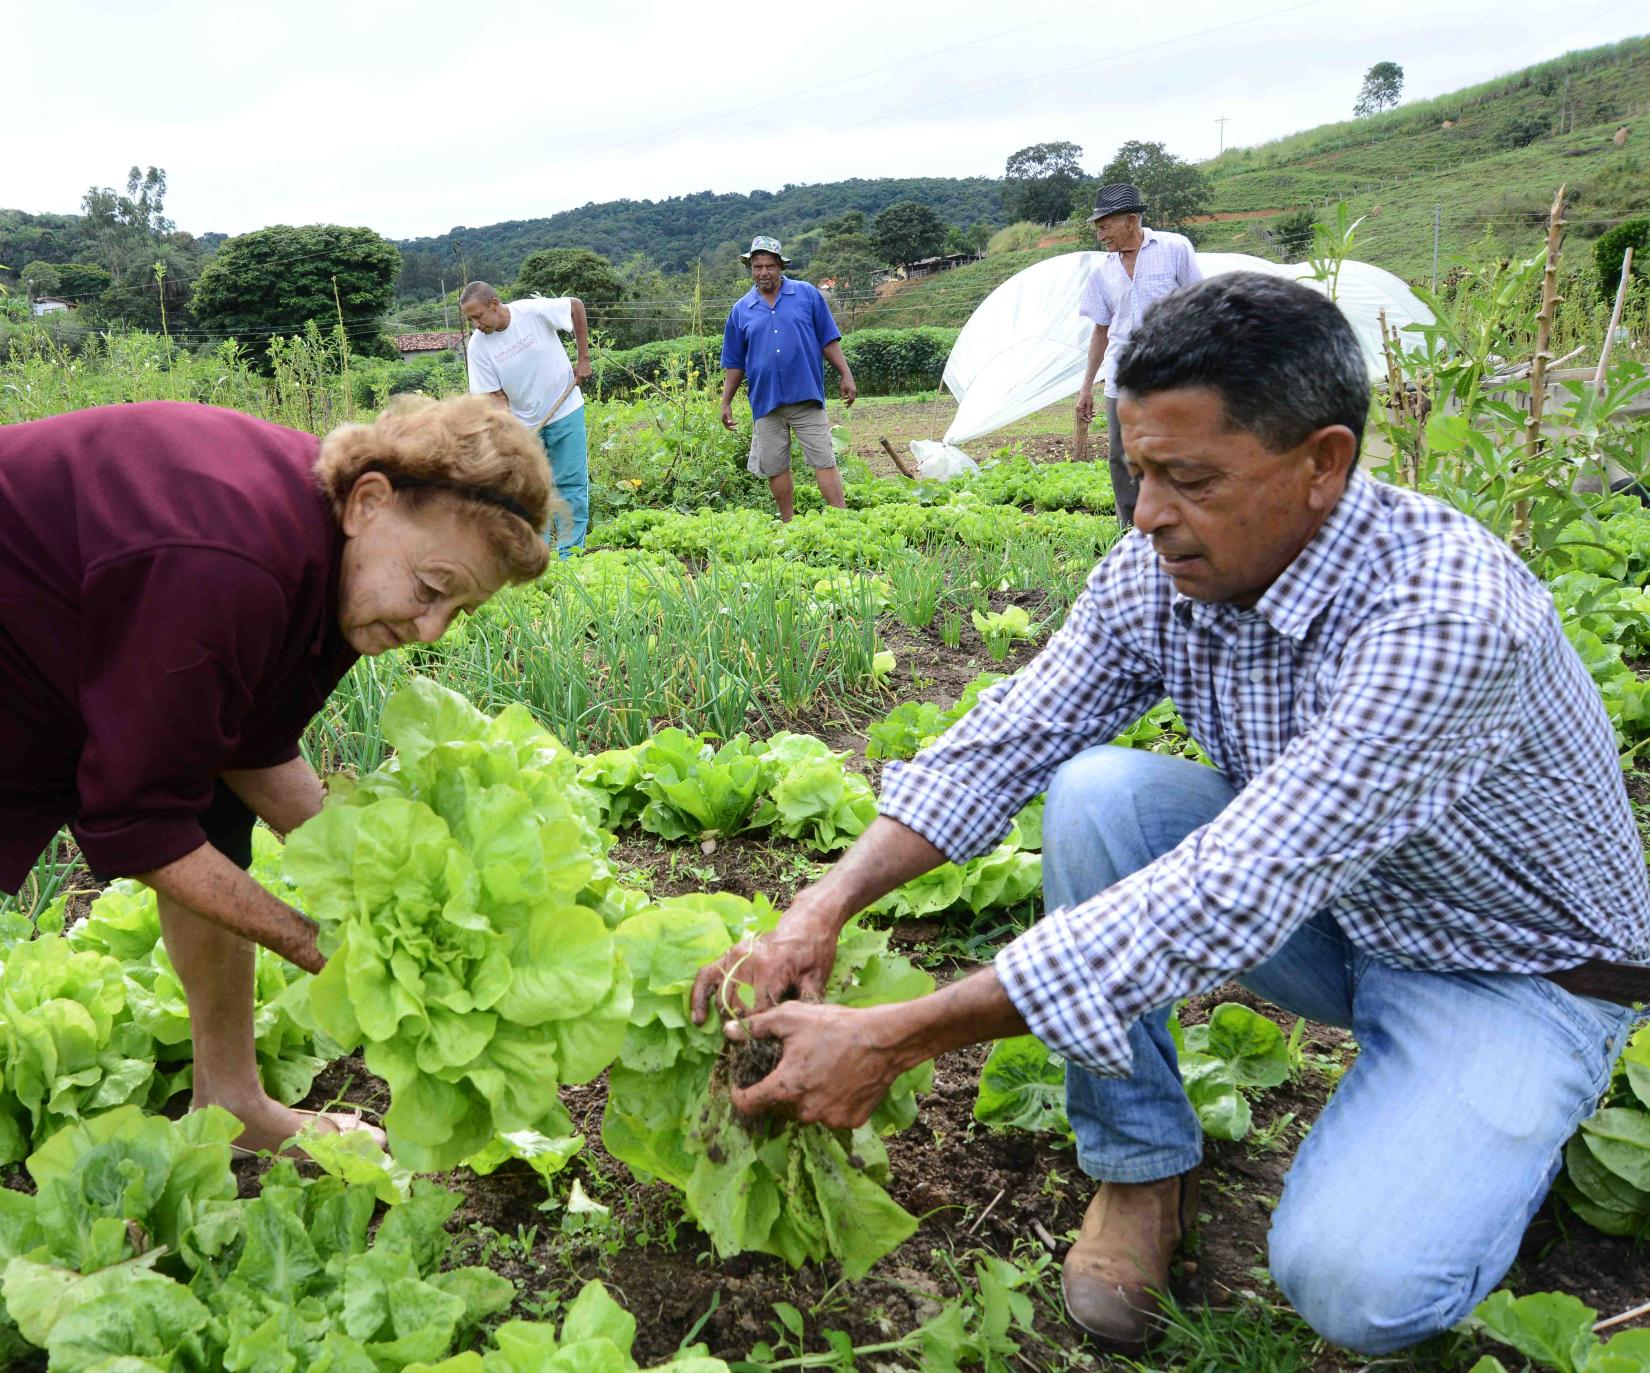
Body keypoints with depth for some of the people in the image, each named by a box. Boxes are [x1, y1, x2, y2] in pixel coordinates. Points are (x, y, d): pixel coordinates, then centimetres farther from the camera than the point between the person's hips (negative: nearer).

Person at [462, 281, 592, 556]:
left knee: (571, 484, 0)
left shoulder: (534, 311, -17)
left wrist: (583, 359, -2)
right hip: (524, 424, 2)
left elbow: (576, 305, 0)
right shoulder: (477, 347, -11)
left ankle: (570, 555, 6)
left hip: (565, 411, -2)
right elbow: (496, 396, -8)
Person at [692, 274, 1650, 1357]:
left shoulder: (1442, 614, -36)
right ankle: (1143, 1167, -4)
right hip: (1323, 913, 5)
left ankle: (1490, 1138, 8)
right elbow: (999, 742, -11)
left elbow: (1225, 903, -41)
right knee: (1094, 791, -21)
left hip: (1519, 969, -5)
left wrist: (894, 1040, -42)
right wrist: (823, 909, -26)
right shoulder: (1157, 574, -14)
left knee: (1356, 1283, -27)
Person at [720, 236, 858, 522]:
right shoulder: (741, 310, 9)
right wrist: (726, 402, 9)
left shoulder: (807, 294, 4)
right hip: (766, 401, 2)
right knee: (775, 469, 6)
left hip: (806, 395, -2)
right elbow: (734, 363, 13)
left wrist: (845, 375, 1)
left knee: (824, 461, -7)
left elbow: (829, 339, 7)